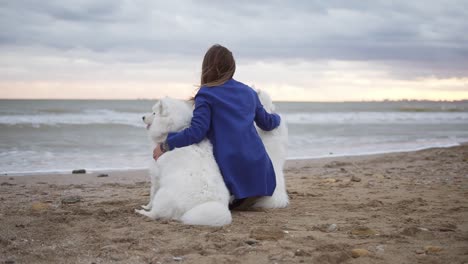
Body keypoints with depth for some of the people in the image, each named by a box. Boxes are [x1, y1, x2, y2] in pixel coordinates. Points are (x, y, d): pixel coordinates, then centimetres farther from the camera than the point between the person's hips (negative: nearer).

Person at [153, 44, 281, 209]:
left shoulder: (206, 94, -3)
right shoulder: (249, 92, 14)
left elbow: (197, 131, -13)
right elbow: (266, 123, 25)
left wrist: (165, 145, -5)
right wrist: (277, 118, 48)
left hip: (231, 167, -5)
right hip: (258, 164, 5)